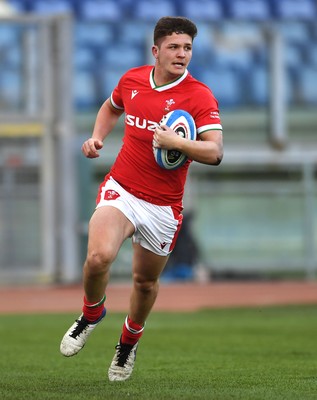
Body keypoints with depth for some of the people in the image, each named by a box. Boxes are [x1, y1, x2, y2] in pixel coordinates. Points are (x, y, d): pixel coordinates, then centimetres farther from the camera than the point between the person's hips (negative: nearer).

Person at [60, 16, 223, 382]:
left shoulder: (199, 96, -11)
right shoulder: (132, 80, 1)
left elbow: (214, 152, -20)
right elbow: (111, 108, 25)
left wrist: (175, 142, -34)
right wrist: (97, 137, 8)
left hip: (163, 207, -1)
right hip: (120, 190, 1)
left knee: (146, 282, 12)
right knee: (99, 256, -25)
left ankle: (129, 342, 43)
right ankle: (92, 312, 7)